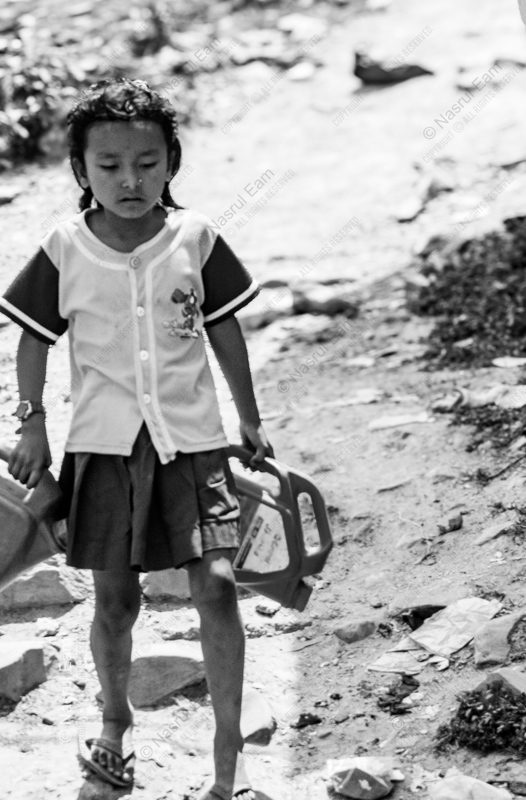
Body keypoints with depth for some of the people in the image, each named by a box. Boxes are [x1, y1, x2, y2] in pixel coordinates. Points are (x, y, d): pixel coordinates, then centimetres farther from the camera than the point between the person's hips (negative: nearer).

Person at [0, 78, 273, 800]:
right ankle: (116, 723, 32)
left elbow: (224, 328, 9)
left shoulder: (195, 237, -2)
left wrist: (249, 417, 13)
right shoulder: (65, 249, -3)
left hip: (193, 436, 0)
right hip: (104, 443, 1)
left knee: (217, 584, -11)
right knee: (114, 598, 7)